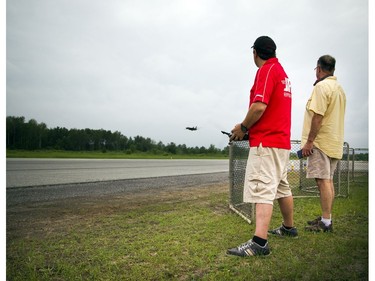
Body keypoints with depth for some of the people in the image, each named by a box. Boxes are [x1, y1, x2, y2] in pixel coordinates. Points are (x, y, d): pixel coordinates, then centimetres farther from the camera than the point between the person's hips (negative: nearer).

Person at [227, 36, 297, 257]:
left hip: (266, 142, -10)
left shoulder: (266, 70, -9)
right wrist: (248, 128, 14)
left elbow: (259, 106, -23)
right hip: (282, 141, 10)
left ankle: (259, 243, -18)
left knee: (262, 189, -15)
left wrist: (243, 127, -7)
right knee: (282, 186, 20)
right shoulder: (282, 72, 19)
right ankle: (289, 227, 34)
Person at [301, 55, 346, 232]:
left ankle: (326, 223, -4)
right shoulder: (339, 88, 18)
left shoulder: (321, 86, -12)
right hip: (335, 142, 10)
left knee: (323, 180, -8)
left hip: (321, 142, -9)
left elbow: (318, 116, -20)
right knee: (328, 180, 13)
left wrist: (309, 141, -18)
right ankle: (326, 218, 21)